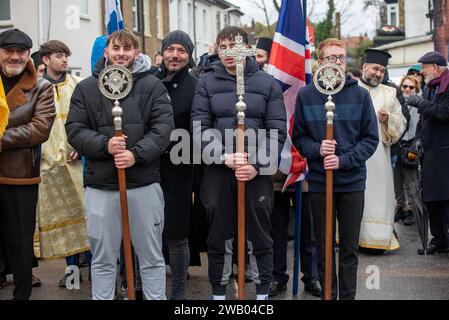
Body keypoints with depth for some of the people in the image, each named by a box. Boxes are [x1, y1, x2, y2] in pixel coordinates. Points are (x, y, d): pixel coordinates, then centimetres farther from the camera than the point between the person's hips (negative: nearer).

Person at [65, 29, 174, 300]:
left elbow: (163, 128, -5)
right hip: (100, 186, 1)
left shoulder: (153, 86, 3)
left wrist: (137, 154, -19)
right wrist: (104, 145, -16)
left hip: (145, 184, -1)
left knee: (152, 257, 10)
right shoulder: (86, 88, 6)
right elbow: (75, 130, 1)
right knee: (103, 260, 10)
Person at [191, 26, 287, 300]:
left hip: (257, 174, 0)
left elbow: (277, 132, -2)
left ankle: (263, 293, 20)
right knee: (219, 238, 9)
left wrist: (257, 165, -13)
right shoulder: (207, 83, 5)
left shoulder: (268, 84, 4)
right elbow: (201, 127, -4)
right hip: (217, 173, 1)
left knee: (259, 238, 8)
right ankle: (218, 293, 22)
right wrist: (224, 157, -17)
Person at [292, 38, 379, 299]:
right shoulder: (306, 95, -1)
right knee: (324, 247, 10)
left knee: (350, 247, 8)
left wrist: (343, 160, -14)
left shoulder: (360, 95, -2)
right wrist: (317, 150, -16)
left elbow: (371, 138, -2)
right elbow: (298, 136, 4)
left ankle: (348, 295, 21)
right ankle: (328, 294, 22)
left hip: (352, 181, 0)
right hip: (318, 181, 0)